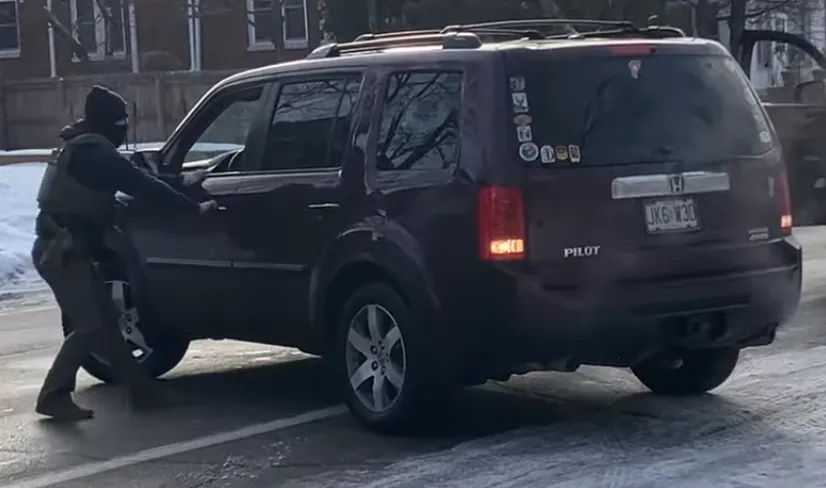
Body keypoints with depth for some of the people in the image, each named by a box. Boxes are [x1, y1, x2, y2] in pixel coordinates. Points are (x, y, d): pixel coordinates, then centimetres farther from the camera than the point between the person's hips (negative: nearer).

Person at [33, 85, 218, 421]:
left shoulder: (79, 149, 15)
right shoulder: (96, 154, -17)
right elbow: (145, 187, -20)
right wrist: (195, 208, -17)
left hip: (63, 249, 10)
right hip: (63, 252, -10)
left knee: (102, 320, 11)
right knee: (90, 326, -10)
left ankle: (140, 387, 15)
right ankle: (54, 396, -6)